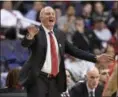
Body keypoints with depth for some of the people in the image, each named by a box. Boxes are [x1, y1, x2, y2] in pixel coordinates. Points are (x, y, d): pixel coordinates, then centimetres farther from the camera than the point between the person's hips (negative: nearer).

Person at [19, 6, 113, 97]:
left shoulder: (60, 34, 12)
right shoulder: (36, 32, -5)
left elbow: (73, 50, 15)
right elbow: (25, 43, -23)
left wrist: (95, 58, 9)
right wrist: (30, 36, -48)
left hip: (55, 80, 6)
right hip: (37, 78, -6)